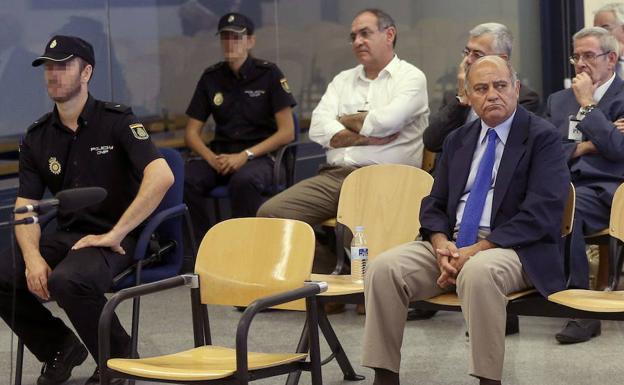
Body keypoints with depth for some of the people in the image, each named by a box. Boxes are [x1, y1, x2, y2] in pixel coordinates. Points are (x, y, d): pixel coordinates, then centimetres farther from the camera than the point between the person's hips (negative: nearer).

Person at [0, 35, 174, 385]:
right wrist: (33, 257, -14)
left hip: (115, 241, -6)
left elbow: (161, 176, -23)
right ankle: (60, 348, 9)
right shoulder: (37, 137, 9)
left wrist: (114, 235, -23)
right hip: (65, 236, 6)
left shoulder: (117, 121, -8)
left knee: (68, 281, -35)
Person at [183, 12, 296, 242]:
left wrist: (245, 155, -14)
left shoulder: (268, 74, 0)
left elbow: (287, 133, -4)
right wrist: (211, 158, -10)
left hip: (260, 156, -3)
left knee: (243, 180, -39)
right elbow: (192, 132, 11)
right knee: (185, 179, -29)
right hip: (220, 154, 3)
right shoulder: (211, 77, 10)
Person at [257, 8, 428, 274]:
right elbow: (318, 130, 7)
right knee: (271, 213, -13)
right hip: (334, 176, 6)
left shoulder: (411, 78, 6)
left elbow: (385, 121, -13)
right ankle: (322, 274, 0)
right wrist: (367, 137, -5)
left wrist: (346, 120, 5)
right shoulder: (343, 80, 23)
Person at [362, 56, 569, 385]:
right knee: (383, 268, -18)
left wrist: (476, 250, -19)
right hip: (452, 245, 6)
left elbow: (540, 213, -13)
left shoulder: (542, 138, -2)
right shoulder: (458, 140, 18)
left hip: (513, 248, -5)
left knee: (478, 273, -39)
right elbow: (434, 204, 17)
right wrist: (441, 244, -8)